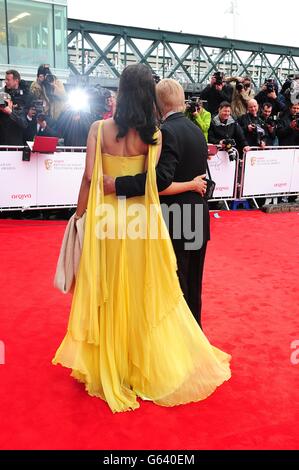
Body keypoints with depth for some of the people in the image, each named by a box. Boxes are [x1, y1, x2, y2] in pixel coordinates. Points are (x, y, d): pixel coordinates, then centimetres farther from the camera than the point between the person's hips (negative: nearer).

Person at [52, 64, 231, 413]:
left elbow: (90, 176, -9)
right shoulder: (153, 135, -7)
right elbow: (153, 182, -16)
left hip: (104, 216, 0)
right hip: (139, 216, 0)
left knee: (106, 289, 14)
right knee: (140, 289, 14)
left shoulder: (99, 129, -8)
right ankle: (142, 361, 30)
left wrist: (80, 213, 2)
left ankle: (104, 364, 30)